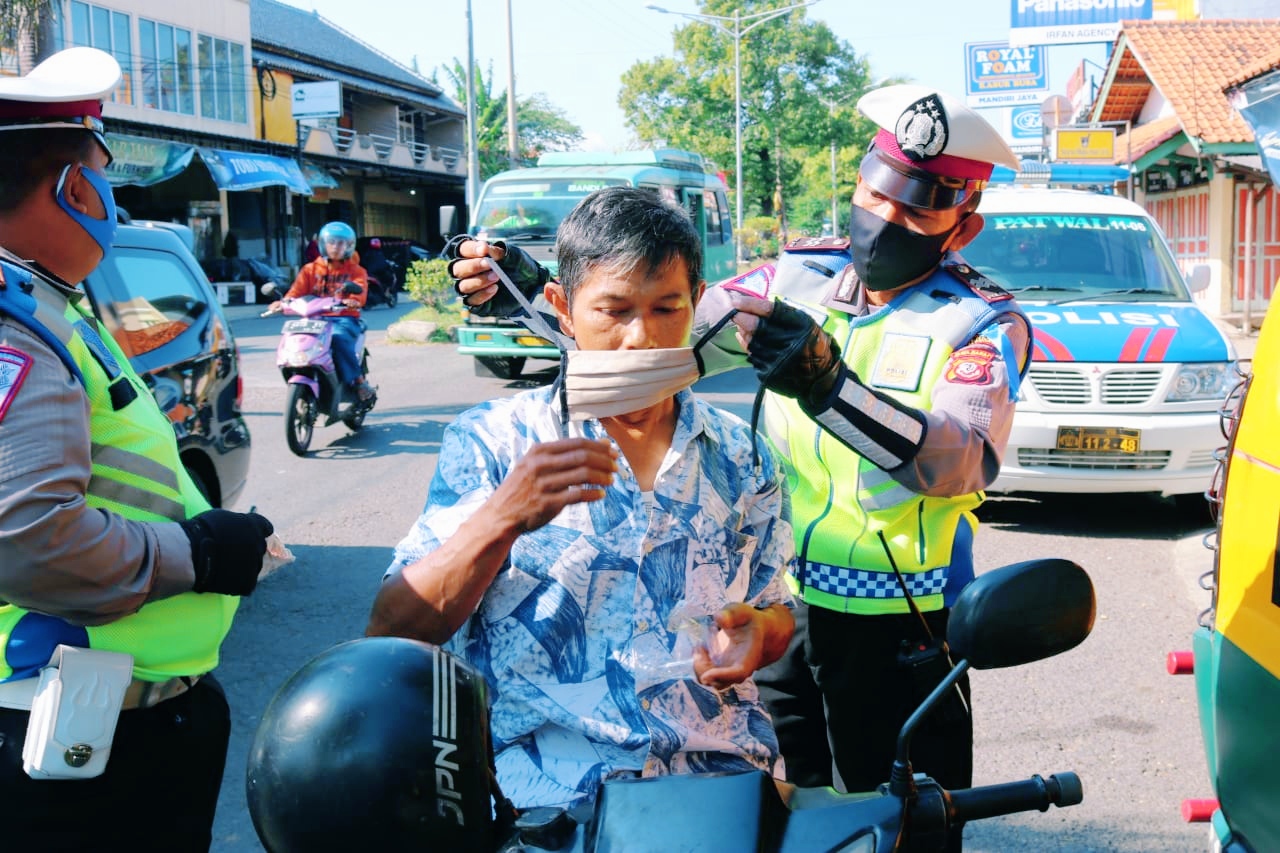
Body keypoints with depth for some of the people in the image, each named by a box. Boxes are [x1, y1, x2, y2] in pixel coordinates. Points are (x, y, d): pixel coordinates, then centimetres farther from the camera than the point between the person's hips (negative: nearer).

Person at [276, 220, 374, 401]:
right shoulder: (310, 270, 19)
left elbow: (360, 291, -7)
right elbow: (297, 290, 4)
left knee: (338, 337, -36)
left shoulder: (356, 271, 13)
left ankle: (357, 380, -24)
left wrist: (352, 301, -32)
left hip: (345, 318, -2)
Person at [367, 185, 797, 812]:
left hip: (721, 770, 4)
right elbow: (390, 639, -6)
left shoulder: (740, 456, 10)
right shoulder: (491, 442, 0)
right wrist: (503, 519, -21)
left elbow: (776, 611, 21)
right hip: (543, 791, -3)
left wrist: (759, 631, -3)